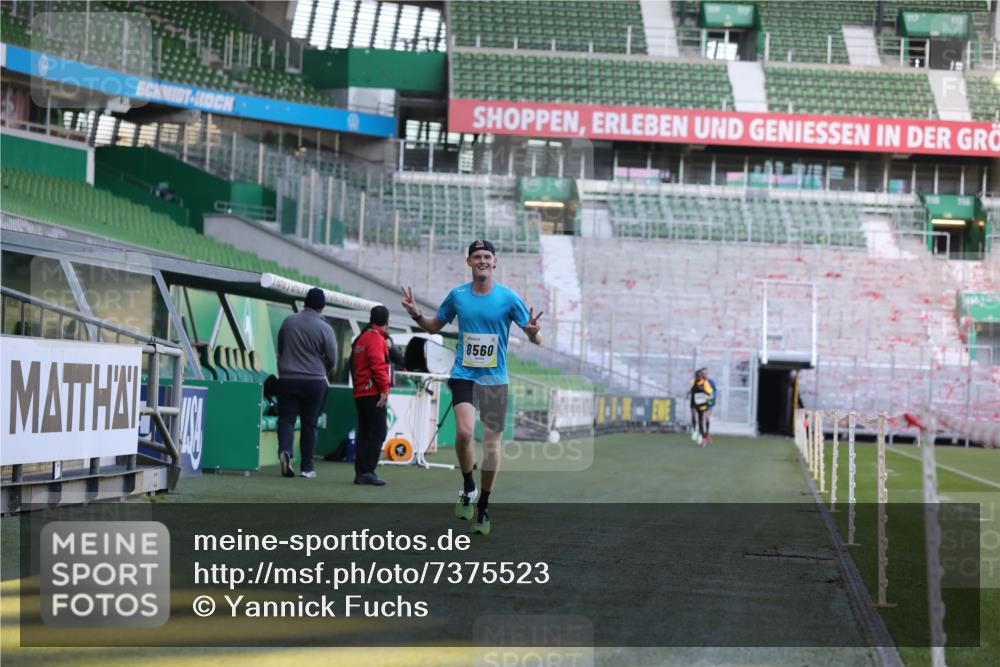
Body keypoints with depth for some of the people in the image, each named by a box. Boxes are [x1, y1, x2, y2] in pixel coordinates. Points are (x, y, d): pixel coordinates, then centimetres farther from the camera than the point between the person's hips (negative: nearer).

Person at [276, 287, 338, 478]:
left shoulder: (288, 322, 1)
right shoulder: (325, 329, -8)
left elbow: (280, 349, 13)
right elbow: (332, 360, -2)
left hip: (287, 379, 1)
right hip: (315, 382, -1)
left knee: (286, 419, 3)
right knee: (309, 424, 7)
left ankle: (285, 450, -24)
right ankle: (306, 467, 10)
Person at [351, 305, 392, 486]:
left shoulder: (362, 337, 18)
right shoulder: (376, 338, -10)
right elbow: (378, 364, -20)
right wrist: (384, 389, -19)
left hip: (360, 394, 9)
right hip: (374, 393, -9)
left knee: (365, 433, 12)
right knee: (378, 433, -8)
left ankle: (360, 472, 12)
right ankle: (367, 471, -13)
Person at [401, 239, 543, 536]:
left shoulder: (508, 297, -2)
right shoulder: (457, 295, 5)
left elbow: (535, 338, -1)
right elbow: (435, 326, 19)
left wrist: (534, 332, -24)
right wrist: (417, 315, -1)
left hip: (495, 379, 0)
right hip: (464, 375, 0)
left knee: (492, 444, 1)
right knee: (464, 432, -22)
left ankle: (483, 508, 16)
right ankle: (468, 489, 3)